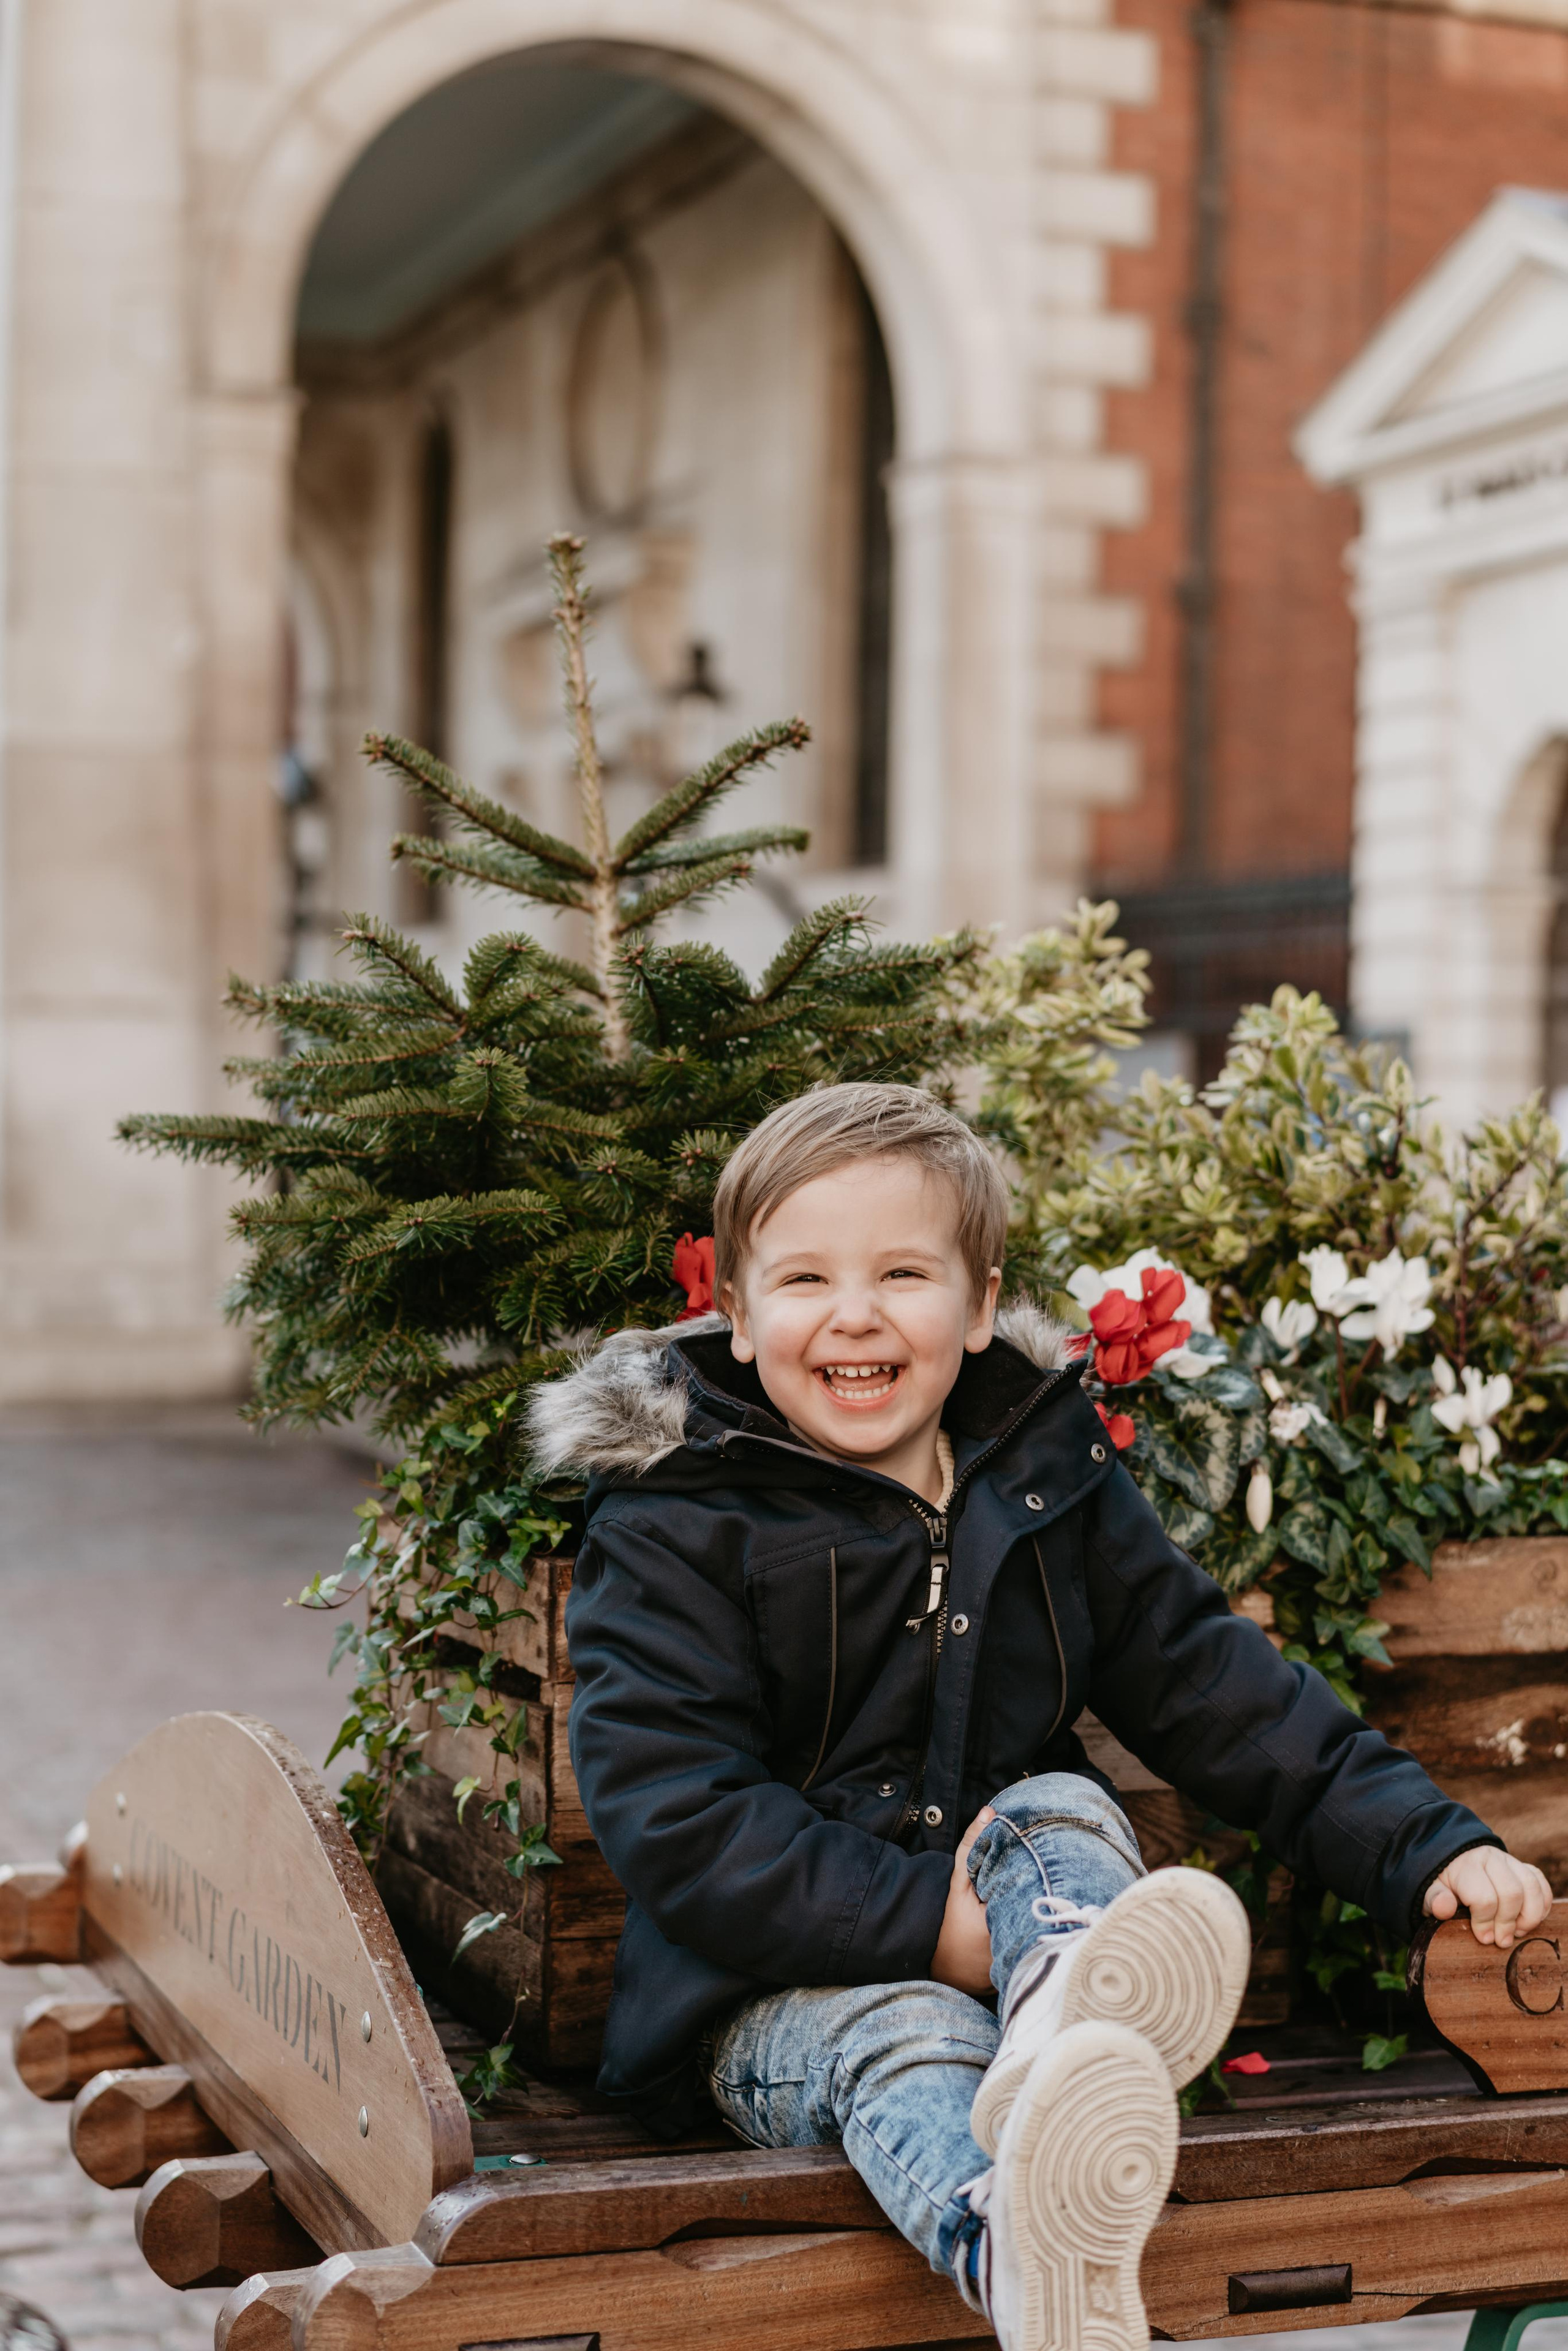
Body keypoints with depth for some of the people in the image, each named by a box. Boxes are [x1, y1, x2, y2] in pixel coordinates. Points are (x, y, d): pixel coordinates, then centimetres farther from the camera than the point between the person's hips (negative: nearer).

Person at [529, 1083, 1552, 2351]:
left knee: (1062, 1810, -25)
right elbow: (673, 1815, -14)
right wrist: (928, 1927, -23)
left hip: (1024, 1911, 4)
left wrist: (1425, 1843, 0)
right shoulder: (672, 1523, -5)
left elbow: (1209, 1680, 11)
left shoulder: (1048, 1470, 8)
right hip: (787, 1985, -4)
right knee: (902, 2038, -34)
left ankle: (1069, 2042, -60)